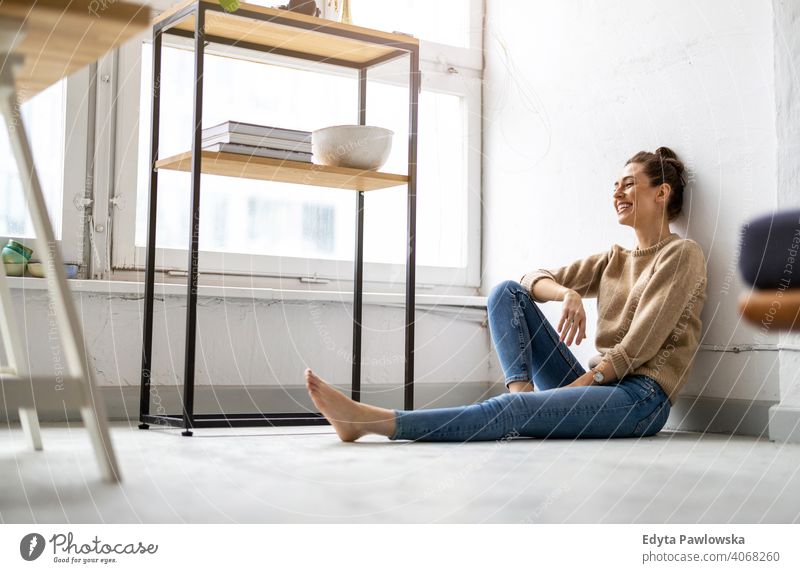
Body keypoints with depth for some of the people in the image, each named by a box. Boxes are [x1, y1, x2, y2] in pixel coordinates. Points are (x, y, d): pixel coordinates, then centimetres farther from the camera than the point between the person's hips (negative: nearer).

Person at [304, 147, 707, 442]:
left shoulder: (682, 255, 0)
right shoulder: (614, 259, 21)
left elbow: (638, 346, -11)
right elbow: (533, 278, 7)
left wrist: (578, 386, -16)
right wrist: (566, 292, -16)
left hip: (641, 397, -7)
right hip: (597, 386, 7)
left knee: (510, 413, -32)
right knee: (507, 291, -4)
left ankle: (371, 421, -40)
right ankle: (521, 387, -24)